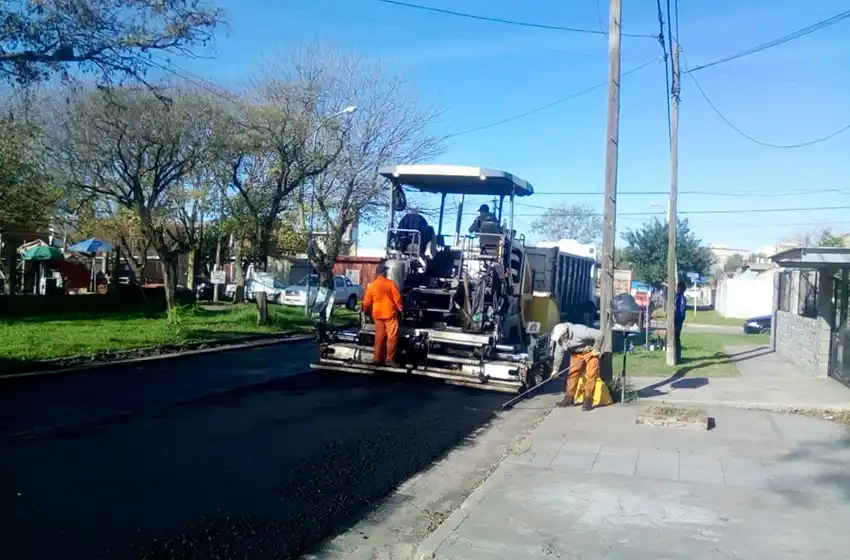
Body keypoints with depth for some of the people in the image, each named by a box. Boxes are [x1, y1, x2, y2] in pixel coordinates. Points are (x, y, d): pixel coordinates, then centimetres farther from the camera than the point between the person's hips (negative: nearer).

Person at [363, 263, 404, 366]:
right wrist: (401, 309, 5)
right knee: (392, 336, 1)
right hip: (390, 313, -4)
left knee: (379, 337, 10)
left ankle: (378, 358, 12)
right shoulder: (390, 283, -8)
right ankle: (390, 358, -2)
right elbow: (397, 298, -8)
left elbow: (366, 302, 7)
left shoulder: (372, 285, 3)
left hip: (378, 314, 4)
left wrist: (367, 312, 23)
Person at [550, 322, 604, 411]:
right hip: (576, 353, 6)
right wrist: (555, 369, -2)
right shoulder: (560, 339, -15)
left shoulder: (579, 331, -37)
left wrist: (596, 349, -24)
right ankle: (569, 399, 7)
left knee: (591, 375, -10)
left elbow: (599, 334, -35)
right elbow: (559, 354, -4)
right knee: (572, 374, 0)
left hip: (590, 352, -6)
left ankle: (588, 401, -6)